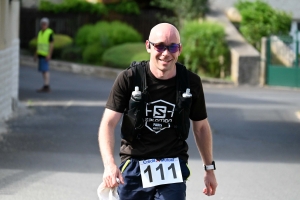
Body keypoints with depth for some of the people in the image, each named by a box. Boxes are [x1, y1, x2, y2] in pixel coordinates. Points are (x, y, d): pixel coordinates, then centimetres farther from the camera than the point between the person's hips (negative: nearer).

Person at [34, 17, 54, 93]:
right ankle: (47, 86, 10)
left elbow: (51, 44, -14)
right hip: (40, 54, 8)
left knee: (45, 70, -11)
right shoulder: (40, 33, 14)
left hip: (46, 55, -8)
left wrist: (49, 55, -20)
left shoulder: (49, 33, -10)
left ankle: (46, 86, -12)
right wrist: (36, 54, 18)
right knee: (43, 70, 7)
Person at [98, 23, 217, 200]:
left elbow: (201, 127, 14)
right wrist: (109, 164, -26)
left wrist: (209, 168, 19)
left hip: (172, 170, 0)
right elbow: (108, 123, -10)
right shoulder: (129, 79, -7)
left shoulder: (191, 83, -1)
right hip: (134, 167, 0)